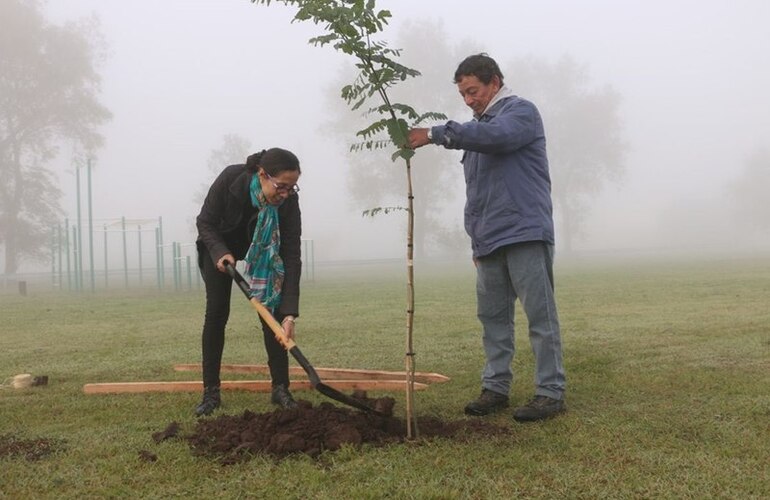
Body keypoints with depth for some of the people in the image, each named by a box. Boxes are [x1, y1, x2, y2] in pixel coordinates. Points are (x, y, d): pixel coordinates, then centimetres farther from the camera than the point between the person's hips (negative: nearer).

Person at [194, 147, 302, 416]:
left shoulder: (288, 201, -33)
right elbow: (205, 221, -21)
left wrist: (289, 312, -36)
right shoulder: (230, 179, -36)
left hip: (264, 251, 1)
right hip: (220, 245, -1)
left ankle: (280, 388, -2)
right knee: (216, 313, -8)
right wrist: (220, 252, -39)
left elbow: (291, 256, -31)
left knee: (272, 309, -10)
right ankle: (211, 392, -2)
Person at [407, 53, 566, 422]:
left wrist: (435, 135, -24)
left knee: (540, 315, -5)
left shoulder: (521, 111, -2)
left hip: (525, 233, -8)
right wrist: (476, 238, 20)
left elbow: (495, 135, -26)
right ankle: (495, 388, 15)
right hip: (489, 240, 8)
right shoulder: (478, 126, 22)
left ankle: (551, 392, -1)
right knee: (492, 317, 8)